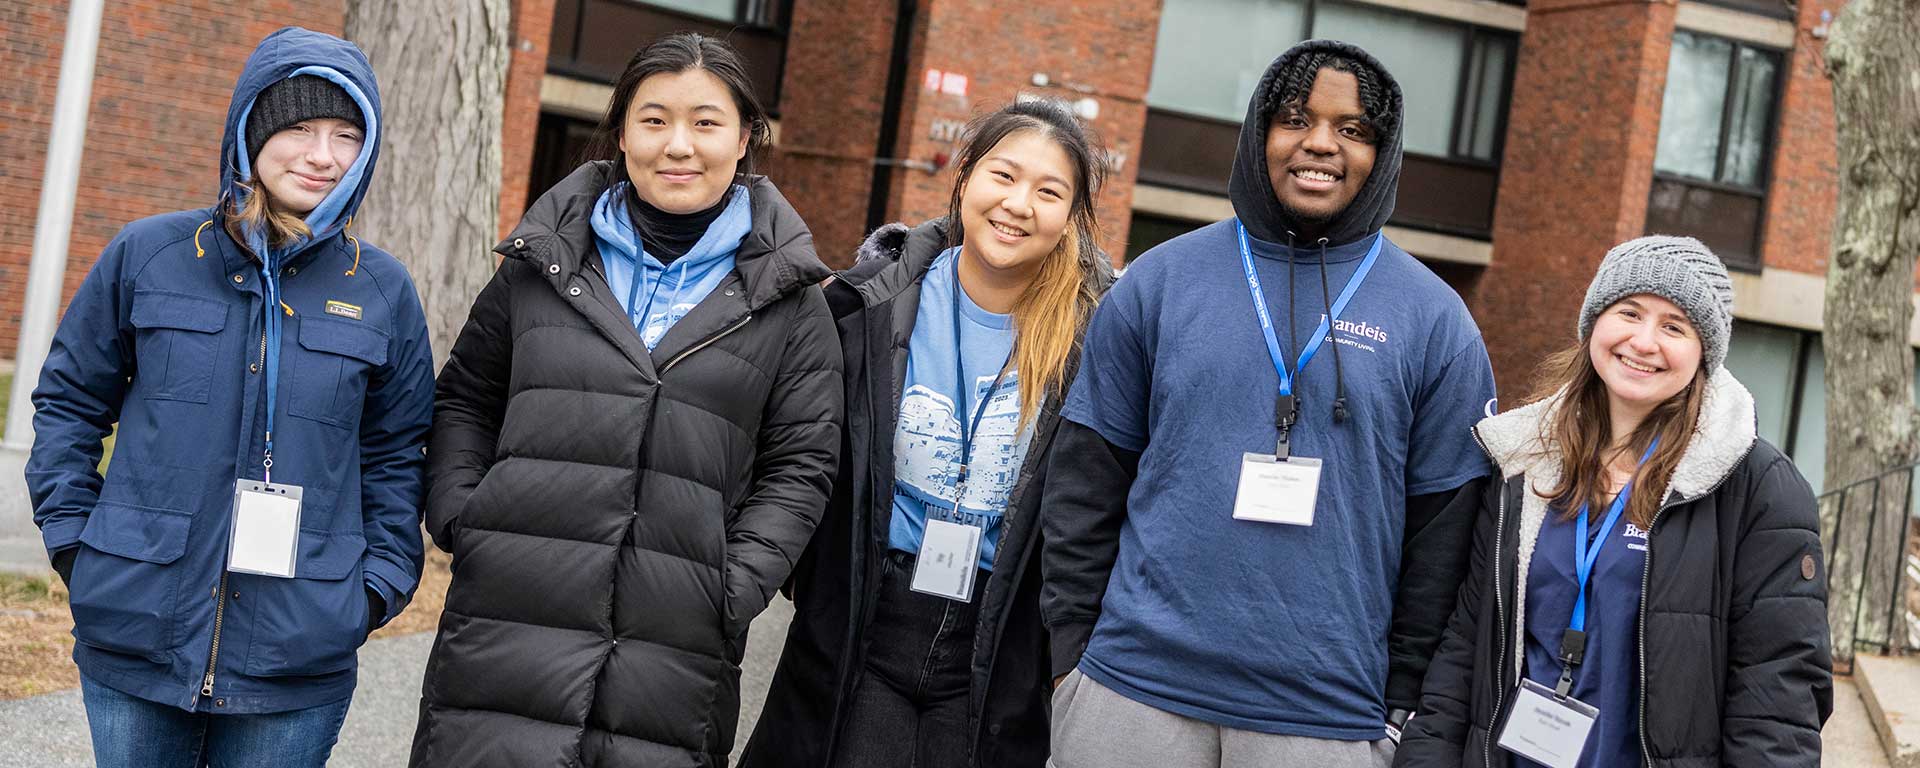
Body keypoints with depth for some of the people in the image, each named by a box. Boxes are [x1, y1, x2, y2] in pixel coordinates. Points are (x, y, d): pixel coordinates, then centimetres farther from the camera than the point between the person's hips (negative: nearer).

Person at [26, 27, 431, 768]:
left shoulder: (383, 291, 1)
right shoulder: (148, 255, -1)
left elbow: (394, 455, 9)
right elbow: (68, 401, 9)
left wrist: (378, 586, 1)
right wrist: (74, 539, 1)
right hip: (135, 643, 0)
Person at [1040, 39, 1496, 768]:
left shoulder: (1434, 318, 2)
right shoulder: (1160, 279, 4)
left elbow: (1441, 528, 3)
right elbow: (1087, 481, 5)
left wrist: (1402, 703, 1)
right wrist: (1074, 646, 1)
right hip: (1133, 687, 1)